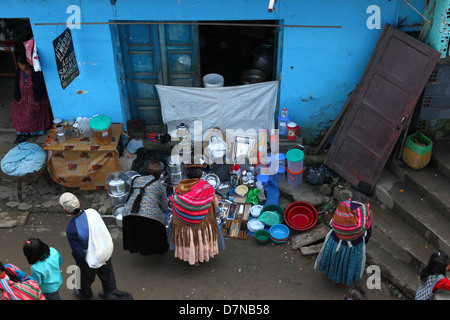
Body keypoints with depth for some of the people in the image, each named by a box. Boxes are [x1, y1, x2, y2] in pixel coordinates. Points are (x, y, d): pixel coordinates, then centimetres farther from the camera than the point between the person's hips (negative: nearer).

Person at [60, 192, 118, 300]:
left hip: (91, 260, -4)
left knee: (86, 277, 29)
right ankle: (111, 293, 54)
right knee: (107, 274, 29)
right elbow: (105, 228, -5)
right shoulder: (92, 212, -21)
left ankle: (85, 294, 59)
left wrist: (79, 263, -1)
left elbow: (78, 252, -23)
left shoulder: (71, 229, -33)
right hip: (106, 251, 4)